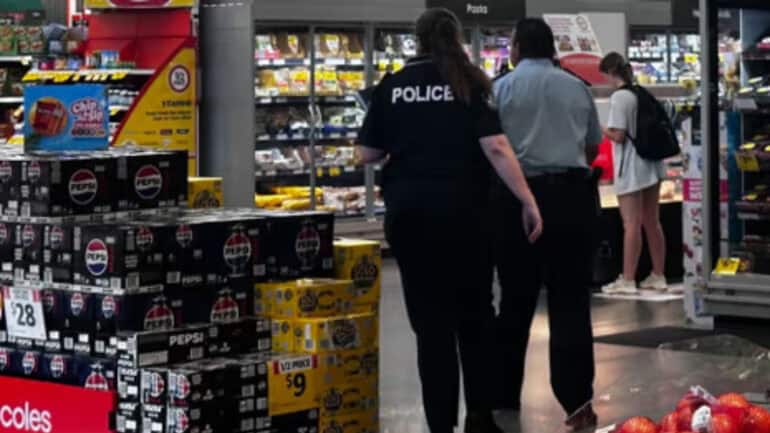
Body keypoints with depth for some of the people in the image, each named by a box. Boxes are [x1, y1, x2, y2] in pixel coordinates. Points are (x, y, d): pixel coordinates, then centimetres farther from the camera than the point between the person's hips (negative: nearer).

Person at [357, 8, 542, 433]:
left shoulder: (391, 86, 5)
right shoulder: (468, 82, -2)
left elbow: (368, 154, 8)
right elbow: (495, 148, -11)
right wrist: (528, 201, -11)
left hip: (408, 212, 1)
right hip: (462, 210, -1)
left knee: (430, 321, 4)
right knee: (474, 315, 15)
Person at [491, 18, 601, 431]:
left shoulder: (502, 87, 0)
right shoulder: (577, 87, 10)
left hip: (519, 196, -2)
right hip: (572, 194, 2)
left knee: (515, 300, 7)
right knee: (570, 300, 2)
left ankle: (504, 396, 14)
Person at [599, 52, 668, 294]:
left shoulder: (619, 97, -14)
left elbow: (618, 135, -19)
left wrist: (601, 130, 0)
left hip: (631, 169, -8)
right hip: (651, 165, 8)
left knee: (632, 225, -5)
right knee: (652, 223, 12)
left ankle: (627, 280, -2)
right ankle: (658, 276, 17)